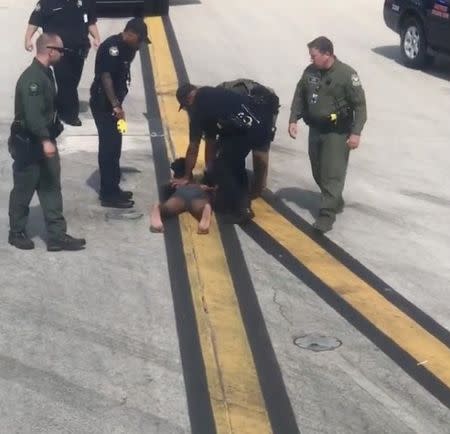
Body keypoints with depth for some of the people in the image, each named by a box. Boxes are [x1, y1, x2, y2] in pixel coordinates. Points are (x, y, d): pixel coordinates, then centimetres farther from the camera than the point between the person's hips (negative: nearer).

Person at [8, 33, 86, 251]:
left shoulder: (45, 73, 9)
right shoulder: (32, 77, -22)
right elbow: (33, 114, -29)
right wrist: (46, 140, -31)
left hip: (44, 140, 10)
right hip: (28, 144, -9)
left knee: (51, 189, 10)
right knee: (23, 191, 6)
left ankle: (57, 236, 14)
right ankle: (16, 233, 22)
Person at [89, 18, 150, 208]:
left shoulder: (124, 47, 11)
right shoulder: (111, 46, -19)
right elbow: (105, 76, -24)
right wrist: (115, 105, -25)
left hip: (112, 103, 10)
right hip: (103, 104, -10)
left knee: (113, 147, 14)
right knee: (109, 147, -6)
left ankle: (111, 189, 24)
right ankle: (108, 195, -1)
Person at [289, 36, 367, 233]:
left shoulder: (346, 74, -15)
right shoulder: (310, 71, 1)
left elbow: (360, 105, -13)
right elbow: (299, 96, 13)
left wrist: (356, 132, -18)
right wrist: (293, 120, 2)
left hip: (337, 133, -6)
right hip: (315, 130, 6)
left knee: (333, 174, -7)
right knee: (318, 172, 14)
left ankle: (327, 214, -5)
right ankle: (335, 202, 33)